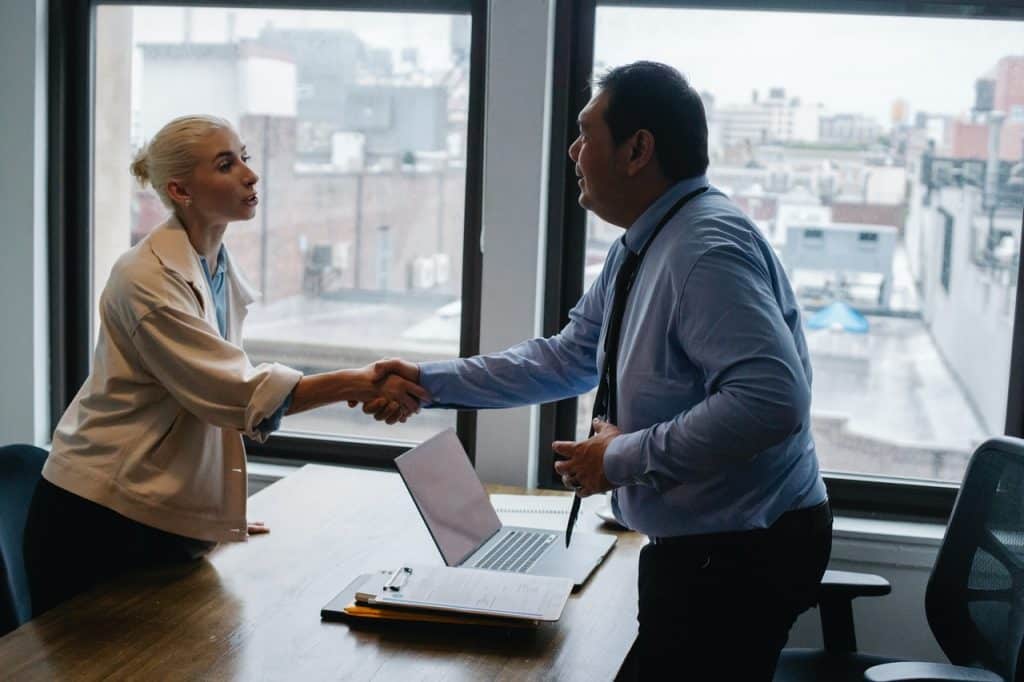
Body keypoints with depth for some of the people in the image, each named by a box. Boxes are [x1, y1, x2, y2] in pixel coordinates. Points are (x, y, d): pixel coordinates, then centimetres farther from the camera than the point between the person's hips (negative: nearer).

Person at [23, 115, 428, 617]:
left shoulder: (223, 272, 7)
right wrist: (359, 384, -30)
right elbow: (238, 392, -26)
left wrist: (221, 513, 14)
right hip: (101, 519, -7)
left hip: (170, 516, 7)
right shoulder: (148, 278, -19)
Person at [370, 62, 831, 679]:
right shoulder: (640, 249, 6)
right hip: (693, 548, 9)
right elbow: (566, 360, 14)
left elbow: (773, 399, -33)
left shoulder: (708, 249, -24)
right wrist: (430, 381, 11)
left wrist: (624, 456, -23)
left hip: (740, 554, -9)